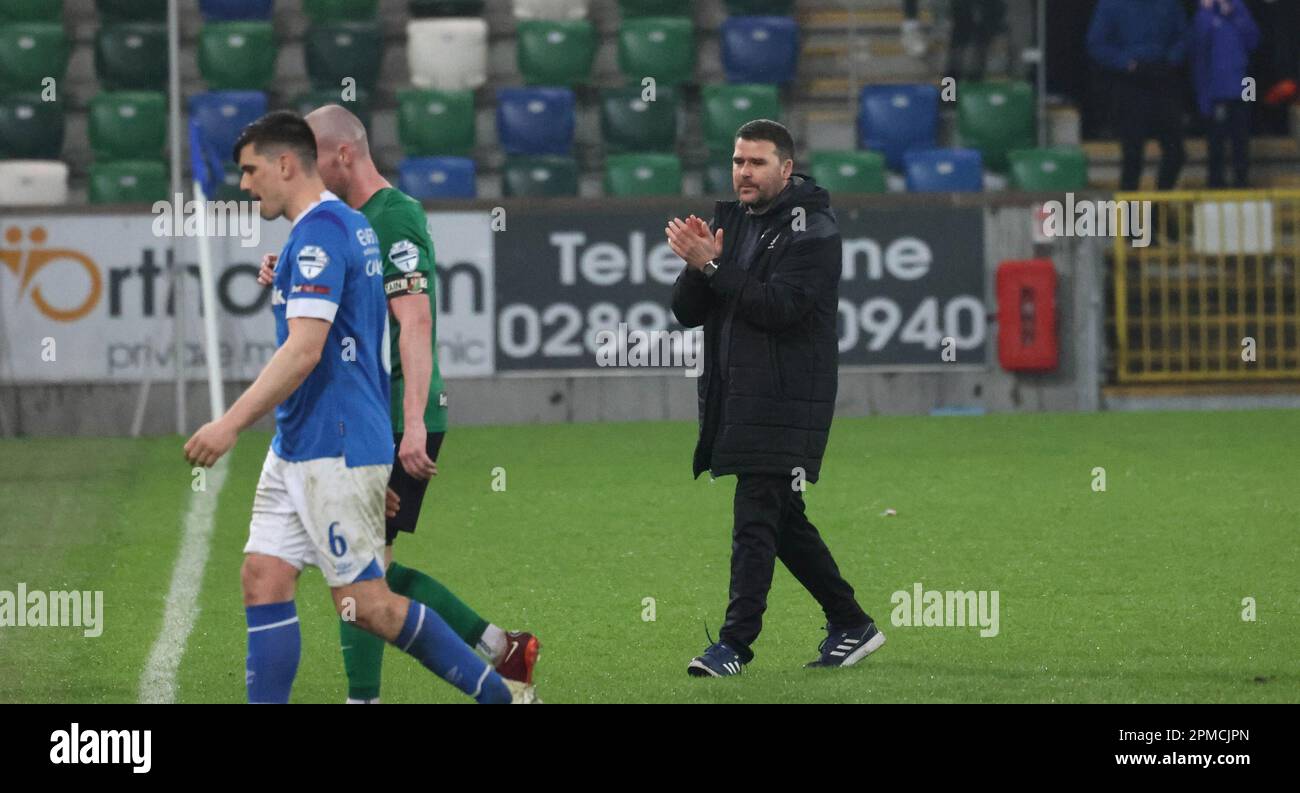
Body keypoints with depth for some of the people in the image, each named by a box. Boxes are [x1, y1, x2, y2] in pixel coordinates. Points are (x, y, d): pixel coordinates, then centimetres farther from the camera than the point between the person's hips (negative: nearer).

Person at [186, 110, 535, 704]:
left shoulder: (319, 233, -16)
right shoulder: (350, 224, 15)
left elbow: (304, 351, -24)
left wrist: (232, 423, -23)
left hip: (335, 451, -10)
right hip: (297, 449, 10)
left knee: (365, 603, -6)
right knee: (264, 578, 3)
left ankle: (502, 695, 4)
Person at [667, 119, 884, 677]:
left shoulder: (812, 229, -7)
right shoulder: (729, 221, 15)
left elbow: (781, 306, -20)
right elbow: (687, 312, 10)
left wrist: (712, 267, -21)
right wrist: (697, 266, -10)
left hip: (784, 405, -8)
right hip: (738, 400, 8)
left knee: (755, 521, -12)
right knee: (783, 521, 13)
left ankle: (736, 642, -13)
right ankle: (851, 624, 23)